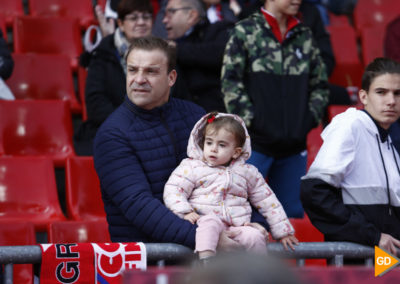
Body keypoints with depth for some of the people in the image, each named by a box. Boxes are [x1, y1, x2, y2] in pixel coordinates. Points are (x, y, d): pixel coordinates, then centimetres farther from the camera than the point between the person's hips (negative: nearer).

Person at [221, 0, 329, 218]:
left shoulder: (304, 36, 11)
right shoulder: (245, 32, -3)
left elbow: (320, 85, 17)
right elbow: (230, 82, -6)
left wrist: (310, 118, 3)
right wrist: (250, 119, -11)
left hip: (294, 145, 5)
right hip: (254, 143, -5)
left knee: (293, 213, 8)